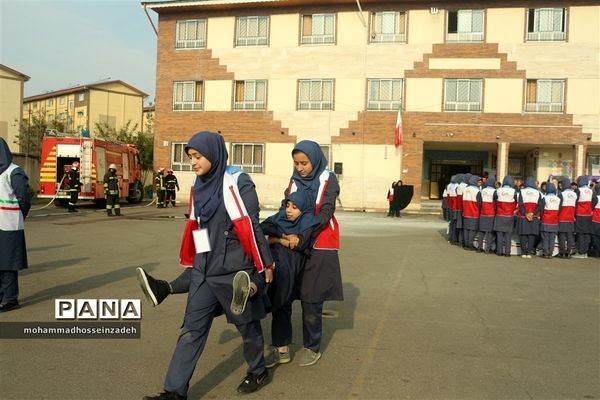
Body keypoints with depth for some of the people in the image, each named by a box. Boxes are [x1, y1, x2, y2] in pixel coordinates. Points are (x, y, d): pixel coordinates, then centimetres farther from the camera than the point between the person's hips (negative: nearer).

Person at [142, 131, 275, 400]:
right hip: (204, 269, 6)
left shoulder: (237, 183, -13)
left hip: (234, 269, -6)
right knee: (192, 328, 4)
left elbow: (252, 226, -11)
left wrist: (265, 264, -7)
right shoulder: (200, 186, 8)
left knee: (246, 323, 11)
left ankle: (258, 372, 33)